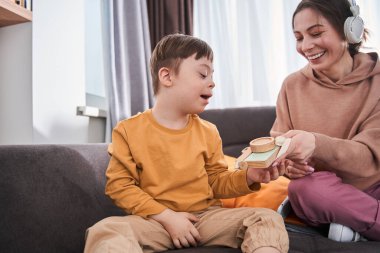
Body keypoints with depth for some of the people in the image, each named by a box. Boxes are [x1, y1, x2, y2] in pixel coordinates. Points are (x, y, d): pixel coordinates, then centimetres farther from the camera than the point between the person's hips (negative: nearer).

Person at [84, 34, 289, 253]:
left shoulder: (208, 132, 9)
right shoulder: (129, 130, -2)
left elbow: (217, 182, 14)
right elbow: (120, 185, -6)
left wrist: (248, 176, -7)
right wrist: (166, 216, -15)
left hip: (207, 216, 3)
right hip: (156, 220, -2)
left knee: (268, 218, -18)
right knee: (104, 231, -32)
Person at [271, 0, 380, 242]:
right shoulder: (293, 85, -1)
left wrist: (316, 144, -37)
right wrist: (288, 163, -23)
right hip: (324, 194, 2)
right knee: (303, 186, -32)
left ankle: (353, 225, -8)